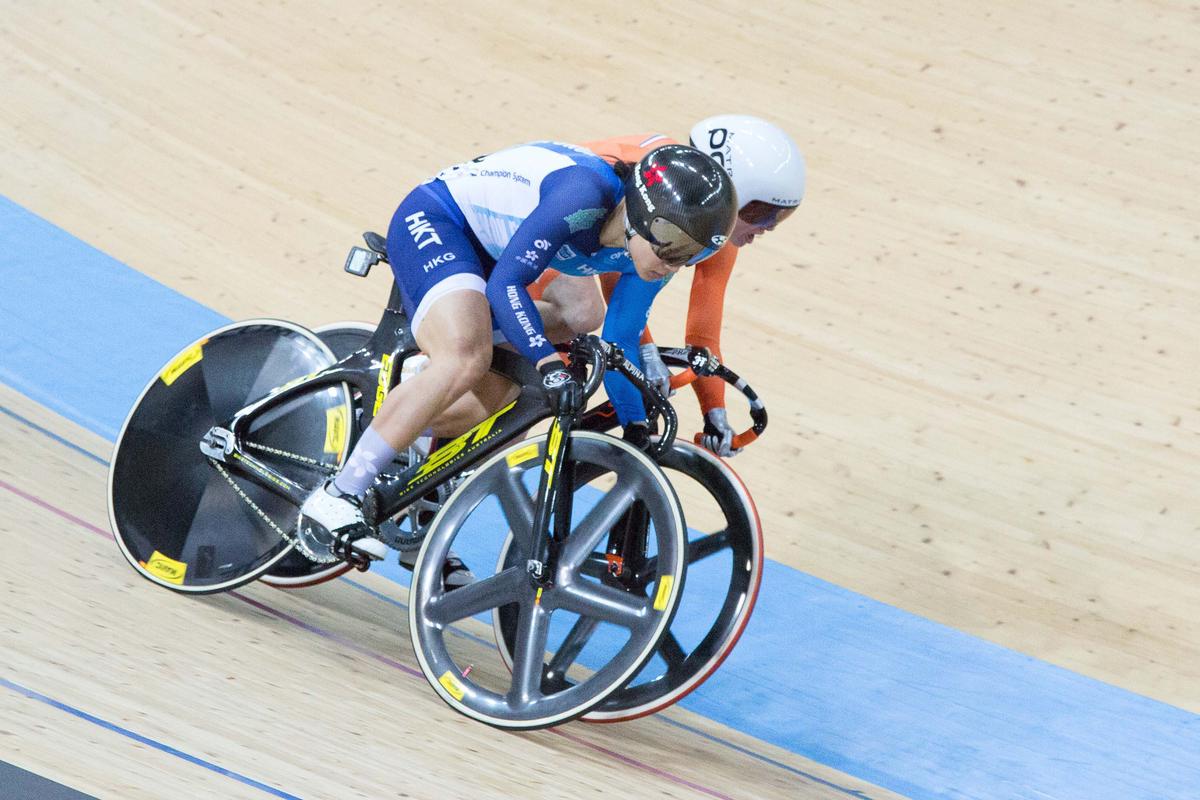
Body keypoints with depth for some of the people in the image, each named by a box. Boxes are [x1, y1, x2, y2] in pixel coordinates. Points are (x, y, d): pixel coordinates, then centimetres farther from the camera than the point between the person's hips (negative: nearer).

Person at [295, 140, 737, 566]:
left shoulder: (649, 240, -10)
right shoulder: (584, 195, -33)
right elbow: (506, 283, -31)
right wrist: (550, 364, -41)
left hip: (486, 254, 9)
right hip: (431, 221, -9)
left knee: (496, 406, 0)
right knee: (467, 356, -32)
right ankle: (338, 498, -29)